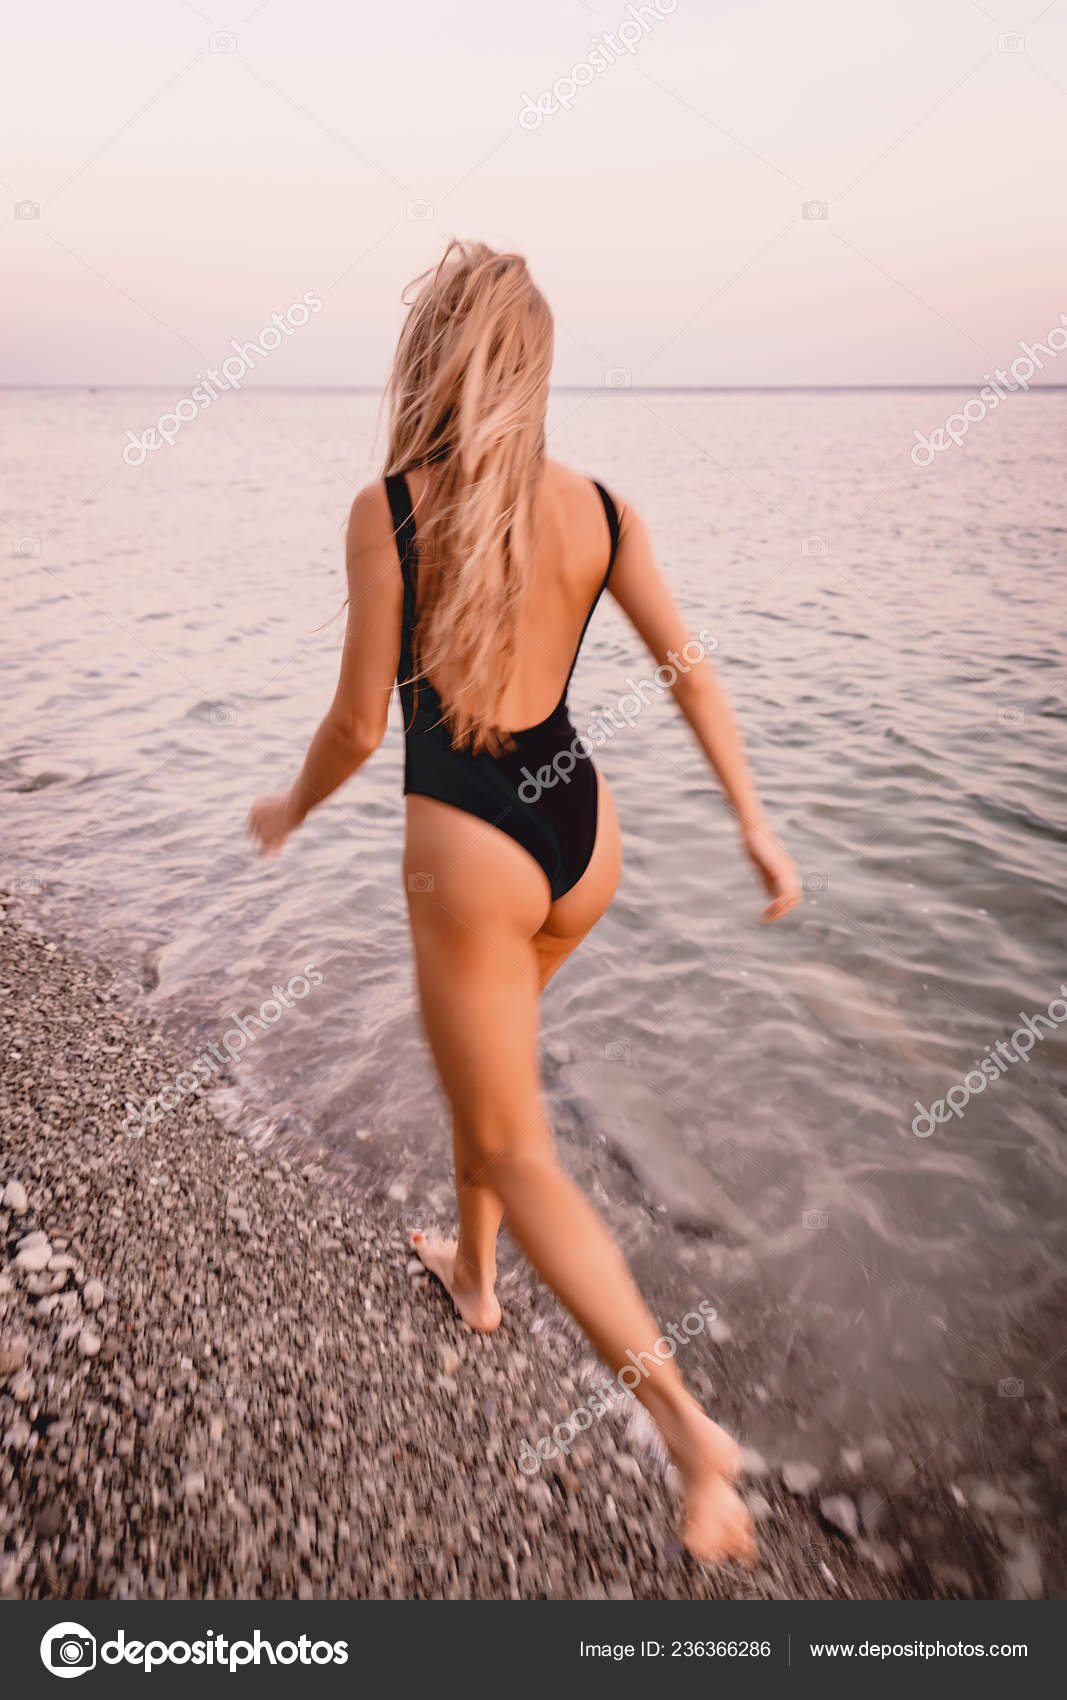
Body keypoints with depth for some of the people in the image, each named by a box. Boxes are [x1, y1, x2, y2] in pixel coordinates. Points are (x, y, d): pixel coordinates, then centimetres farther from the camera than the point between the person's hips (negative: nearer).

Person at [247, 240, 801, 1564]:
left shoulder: (387, 509, -13)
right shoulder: (598, 507, 1)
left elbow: (360, 725, -11)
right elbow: (688, 671, 1)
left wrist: (291, 808, 9)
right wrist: (755, 823, 7)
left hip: (472, 849, -6)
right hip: (579, 826, 6)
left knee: (516, 1148, 8)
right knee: (481, 1060, 30)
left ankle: (687, 1424, 8)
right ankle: (474, 1274, 50)